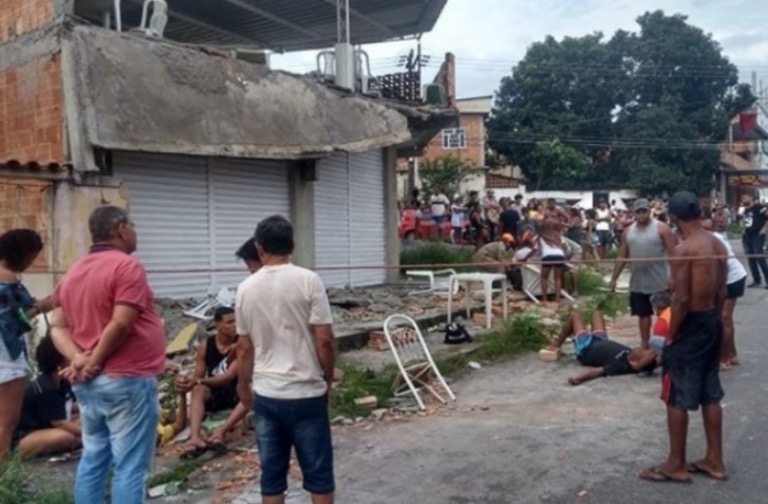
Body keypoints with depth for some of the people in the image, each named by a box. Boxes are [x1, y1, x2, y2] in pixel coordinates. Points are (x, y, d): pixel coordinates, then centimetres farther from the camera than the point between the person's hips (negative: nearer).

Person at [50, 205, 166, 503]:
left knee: (93, 460, 15)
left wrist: (79, 359, -6)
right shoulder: (127, 266, -12)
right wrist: (95, 360, -8)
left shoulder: (74, 272, 13)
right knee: (130, 466, -2)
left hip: (88, 383, 8)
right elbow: (121, 324, -20)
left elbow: (58, 327, 8)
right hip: (127, 380, -8)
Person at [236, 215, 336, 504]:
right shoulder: (308, 281, -11)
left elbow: (244, 347, 8)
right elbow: (324, 339, -12)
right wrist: (328, 377, 5)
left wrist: (243, 385, 24)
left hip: (265, 394, 4)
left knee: (271, 474, 12)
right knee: (318, 472, 9)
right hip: (306, 393, -3)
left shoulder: (246, 288, 1)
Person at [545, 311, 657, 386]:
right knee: (596, 313, 29)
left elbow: (598, 371, -58)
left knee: (574, 315, 13)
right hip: (601, 343, 6)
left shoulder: (620, 366, -44)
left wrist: (578, 378, -71)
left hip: (585, 349, -6)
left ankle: (556, 345, 36)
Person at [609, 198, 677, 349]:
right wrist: (614, 278, 9)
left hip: (660, 282, -4)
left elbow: (672, 254, -10)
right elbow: (622, 257, 11)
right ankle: (644, 345, 25)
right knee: (643, 314, 14)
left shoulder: (661, 228, -7)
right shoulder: (628, 231, 7)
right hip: (638, 283, 4)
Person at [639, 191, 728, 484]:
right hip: (712, 323, 9)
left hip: (691, 326, -9)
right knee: (710, 395, 16)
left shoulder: (683, 250, -20)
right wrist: (712, 320, 18)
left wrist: (671, 335, -12)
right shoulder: (718, 245, 5)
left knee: (677, 398, 3)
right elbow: (722, 292, 10)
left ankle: (676, 465, 13)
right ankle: (714, 461, 25)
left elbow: (682, 299, -22)